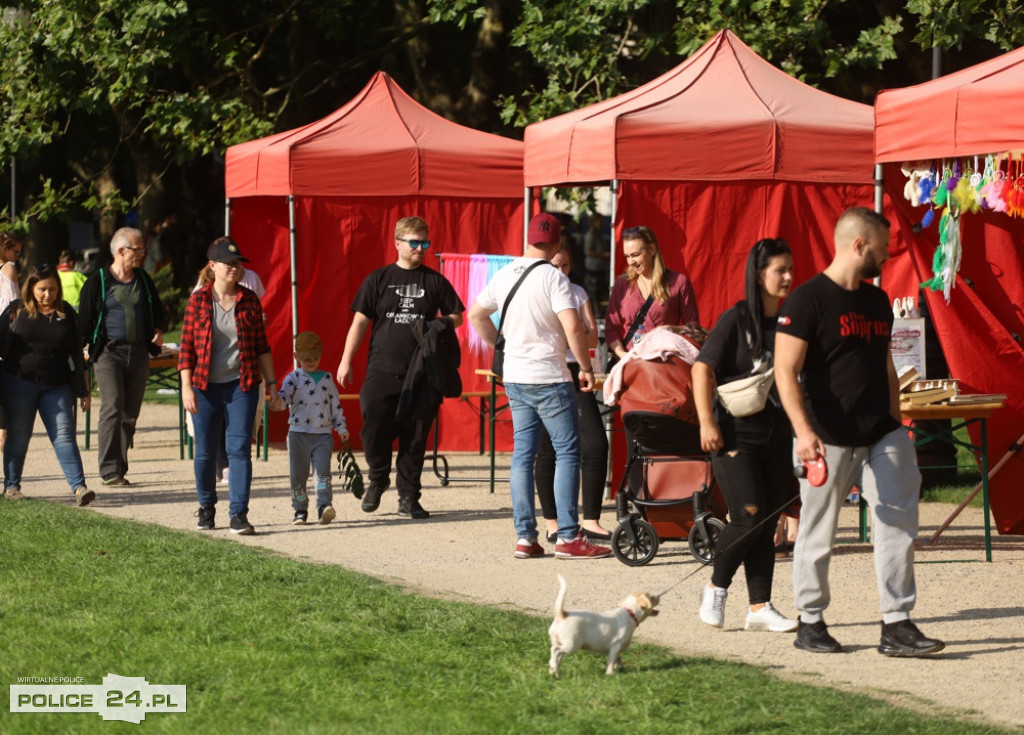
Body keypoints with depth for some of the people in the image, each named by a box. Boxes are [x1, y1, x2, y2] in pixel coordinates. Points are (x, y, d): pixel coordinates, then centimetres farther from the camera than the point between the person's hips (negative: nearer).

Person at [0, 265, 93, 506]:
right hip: (19, 383, -1)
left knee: (64, 435, -8)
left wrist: (82, 391, 9)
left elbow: (76, 354, 10)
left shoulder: (66, 314, 7)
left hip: (57, 386, 1)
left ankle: (79, 486, -14)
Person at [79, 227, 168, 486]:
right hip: (108, 351, -5)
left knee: (130, 412, 6)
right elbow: (84, 317, 0)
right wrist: (85, 347, -9)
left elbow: (158, 312, 24)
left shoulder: (144, 280, 13)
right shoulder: (98, 281, -1)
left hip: (139, 353, 5)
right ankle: (109, 471, -18)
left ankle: (120, 469, 13)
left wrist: (159, 331, 4)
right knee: (113, 407, -16)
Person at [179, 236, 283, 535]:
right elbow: (186, 347, -1)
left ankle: (239, 513, -6)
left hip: (241, 386, 0)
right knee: (205, 451, 8)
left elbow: (262, 347, 8)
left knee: (240, 448, -7)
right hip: (206, 387, 0)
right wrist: (186, 388, -8)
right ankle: (206, 507, 26)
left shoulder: (249, 300, 3)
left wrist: (272, 385, 6)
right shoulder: (198, 301, -1)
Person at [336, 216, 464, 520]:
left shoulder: (435, 281, 8)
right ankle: (378, 478, 23)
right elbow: (360, 321, 6)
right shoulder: (379, 279, 6)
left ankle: (408, 498, 13)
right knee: (374, 432, -5)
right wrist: (346, 361, 0)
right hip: (381, 371, -1)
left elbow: (456, 317, 14)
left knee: (415, 438, 3)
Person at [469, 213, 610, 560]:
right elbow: (573, 327, -22)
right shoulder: (552, 277, -14)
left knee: (523, 454, 9)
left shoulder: (504, 275, 7)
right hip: (549, 378, -7)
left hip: (515, 379, 7)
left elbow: (476, 315, 17)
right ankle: (568, 538, -5)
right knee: (567, 452, -1)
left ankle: (525, 537, 8)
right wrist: (586, 367, -11)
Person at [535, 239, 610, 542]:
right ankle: (552, 524, 10)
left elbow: (592, 338, 6)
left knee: (596, 444, -6)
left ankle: (591, 521, 0)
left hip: (574, 373, 4)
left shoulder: (577, 293, 12)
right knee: (547, 451, 1)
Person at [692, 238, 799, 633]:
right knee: (748, 517, -12)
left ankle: (760, 607, 9)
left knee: (767, 524, 4)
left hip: (777, 436, 5)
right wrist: (706, 422, -16)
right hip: (736, 435, -5)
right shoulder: (736, 320, -8)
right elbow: (703, 368, -10)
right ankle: (716, 588, 9)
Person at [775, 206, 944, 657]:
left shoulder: (877, 302, 14)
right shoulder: (807, 300, -8)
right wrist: (803, 430, -23)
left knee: (899, 523, -3)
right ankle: (811, 623, 18)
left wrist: (895, 428, 20)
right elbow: (786, 371, -13)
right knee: (818, 533, 4)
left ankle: (897, 626, -1)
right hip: (829, 440, -6)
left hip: (880, 436, 6)